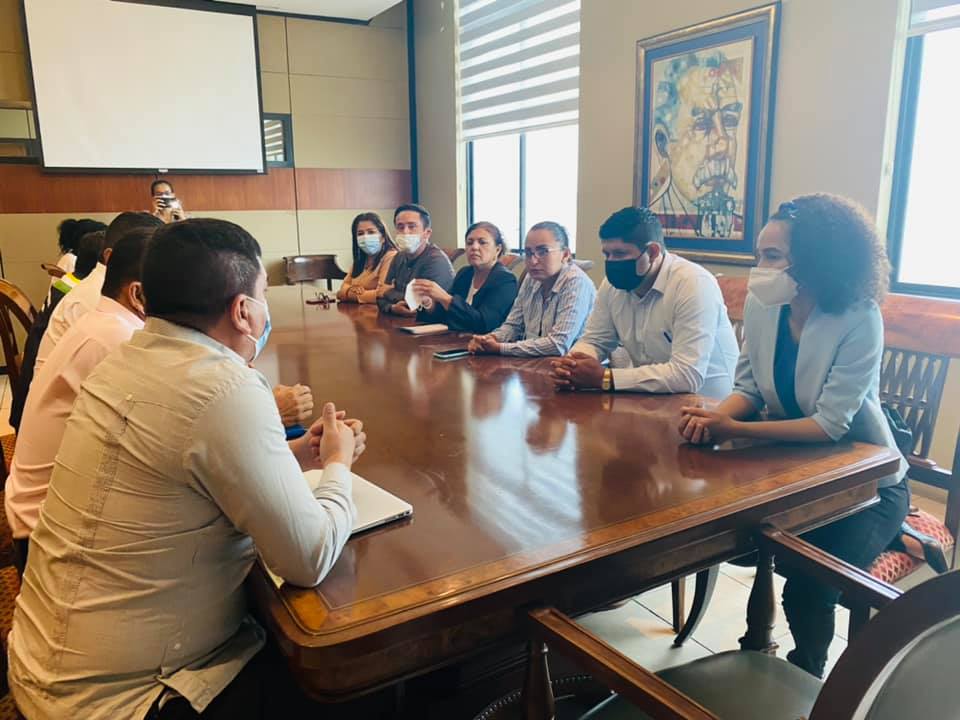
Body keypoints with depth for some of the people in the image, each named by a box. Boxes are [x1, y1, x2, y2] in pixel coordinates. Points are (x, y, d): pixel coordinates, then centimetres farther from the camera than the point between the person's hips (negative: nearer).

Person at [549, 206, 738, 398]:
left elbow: (687, 375, -28)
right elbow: (594, 341, 8)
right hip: (651, 400, 6)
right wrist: (571, 365, -15)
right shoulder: (613, 284, -2)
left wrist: (604, 378, -26)